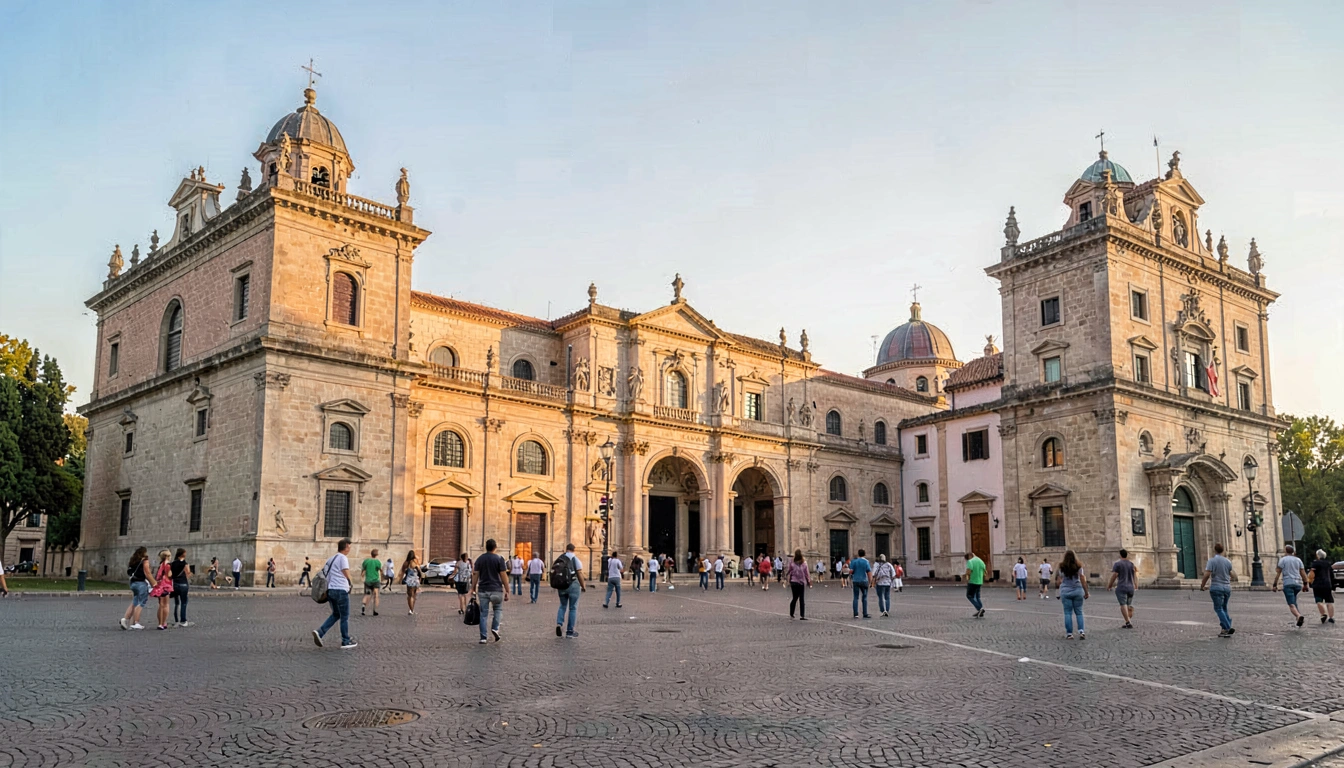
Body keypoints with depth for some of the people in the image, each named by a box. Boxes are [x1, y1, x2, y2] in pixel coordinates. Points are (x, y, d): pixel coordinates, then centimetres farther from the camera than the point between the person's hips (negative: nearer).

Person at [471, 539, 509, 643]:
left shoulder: (479, 559, 4)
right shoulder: (499, 559, -6)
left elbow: (476, 575, 3)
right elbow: (503, 576, -7)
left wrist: (473, 589, 10)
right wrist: (507, 591, -2)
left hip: (483, 590, 2)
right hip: (496, 590, -2)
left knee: (483, 613, 6)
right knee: (498, 609, 17)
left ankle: (483, 638, 5)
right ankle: (495, 628, -4)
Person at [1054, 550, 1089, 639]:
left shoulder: (1061, 567, -2)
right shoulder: (1079, 567, -1)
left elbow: (1059, 581, -1)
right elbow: (1083, 581, -2)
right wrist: (1086, 592, 4)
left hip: (1065, 591, 0)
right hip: (1077, 591, 1)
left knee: (1068, 613, 4)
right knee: (1079, 612, 10)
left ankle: (1069, 634, 2)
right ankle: (1081, 631, -3)